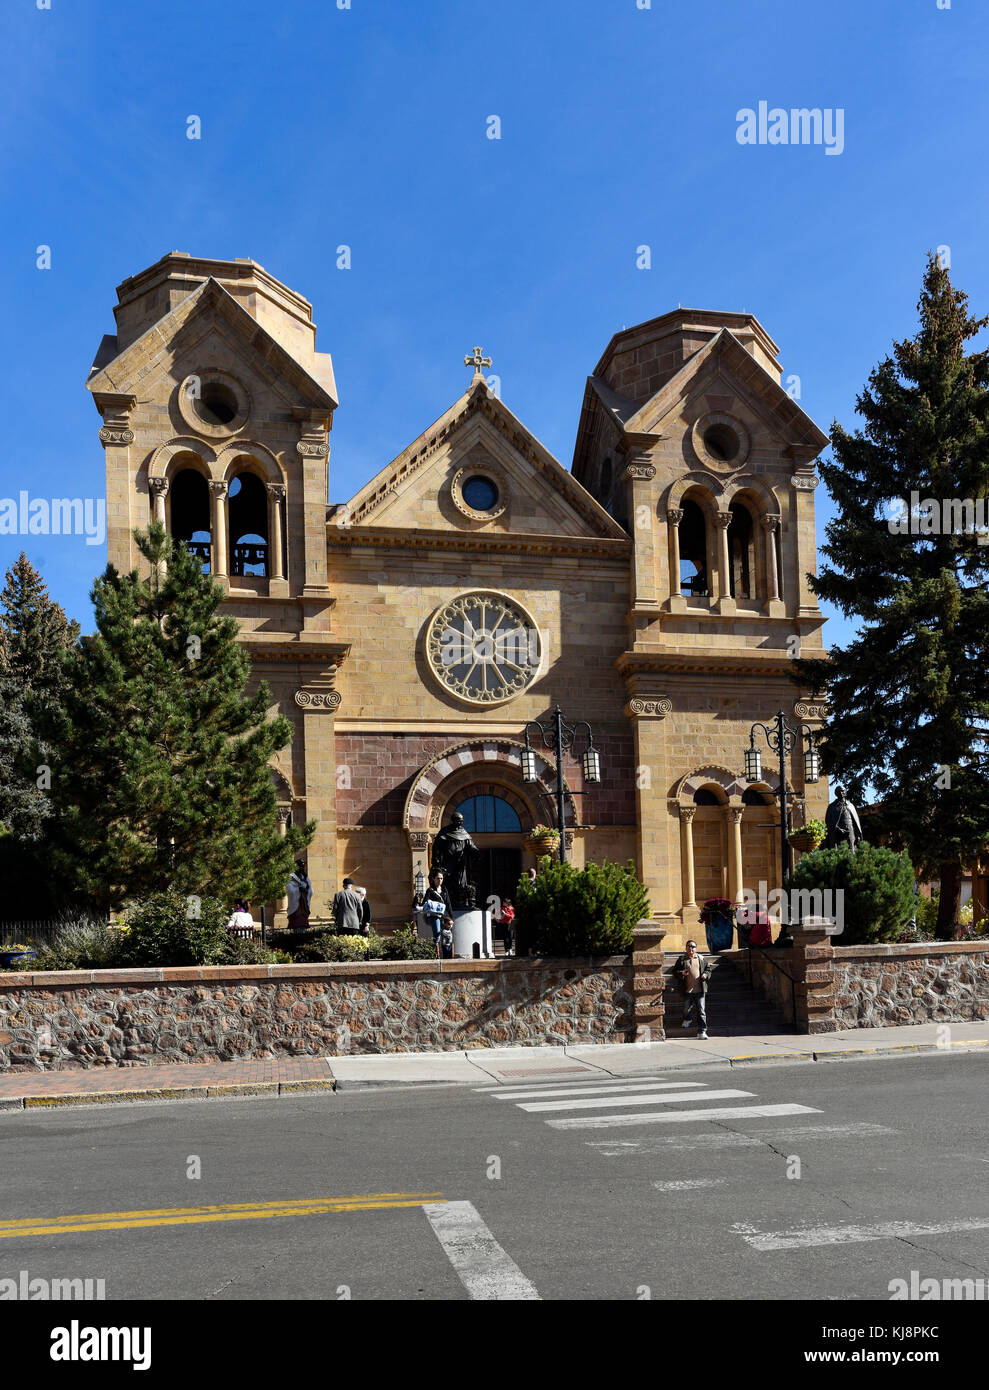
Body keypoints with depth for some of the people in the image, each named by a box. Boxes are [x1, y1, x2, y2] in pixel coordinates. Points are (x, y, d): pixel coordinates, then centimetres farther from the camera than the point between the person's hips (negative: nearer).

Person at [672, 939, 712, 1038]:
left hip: (700, 990, 1)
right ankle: (688, 1020, 41)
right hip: (687, 991, 0)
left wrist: (706, 975, -3)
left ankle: (702, 1031, 0)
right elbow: (674, 973, 6)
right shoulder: (682, 960, 6)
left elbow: (708, 969, 19)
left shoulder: (701, 959, 12)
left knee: (701, 1011, -4)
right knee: (687, 1010, 7)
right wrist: (681, 973, -15)